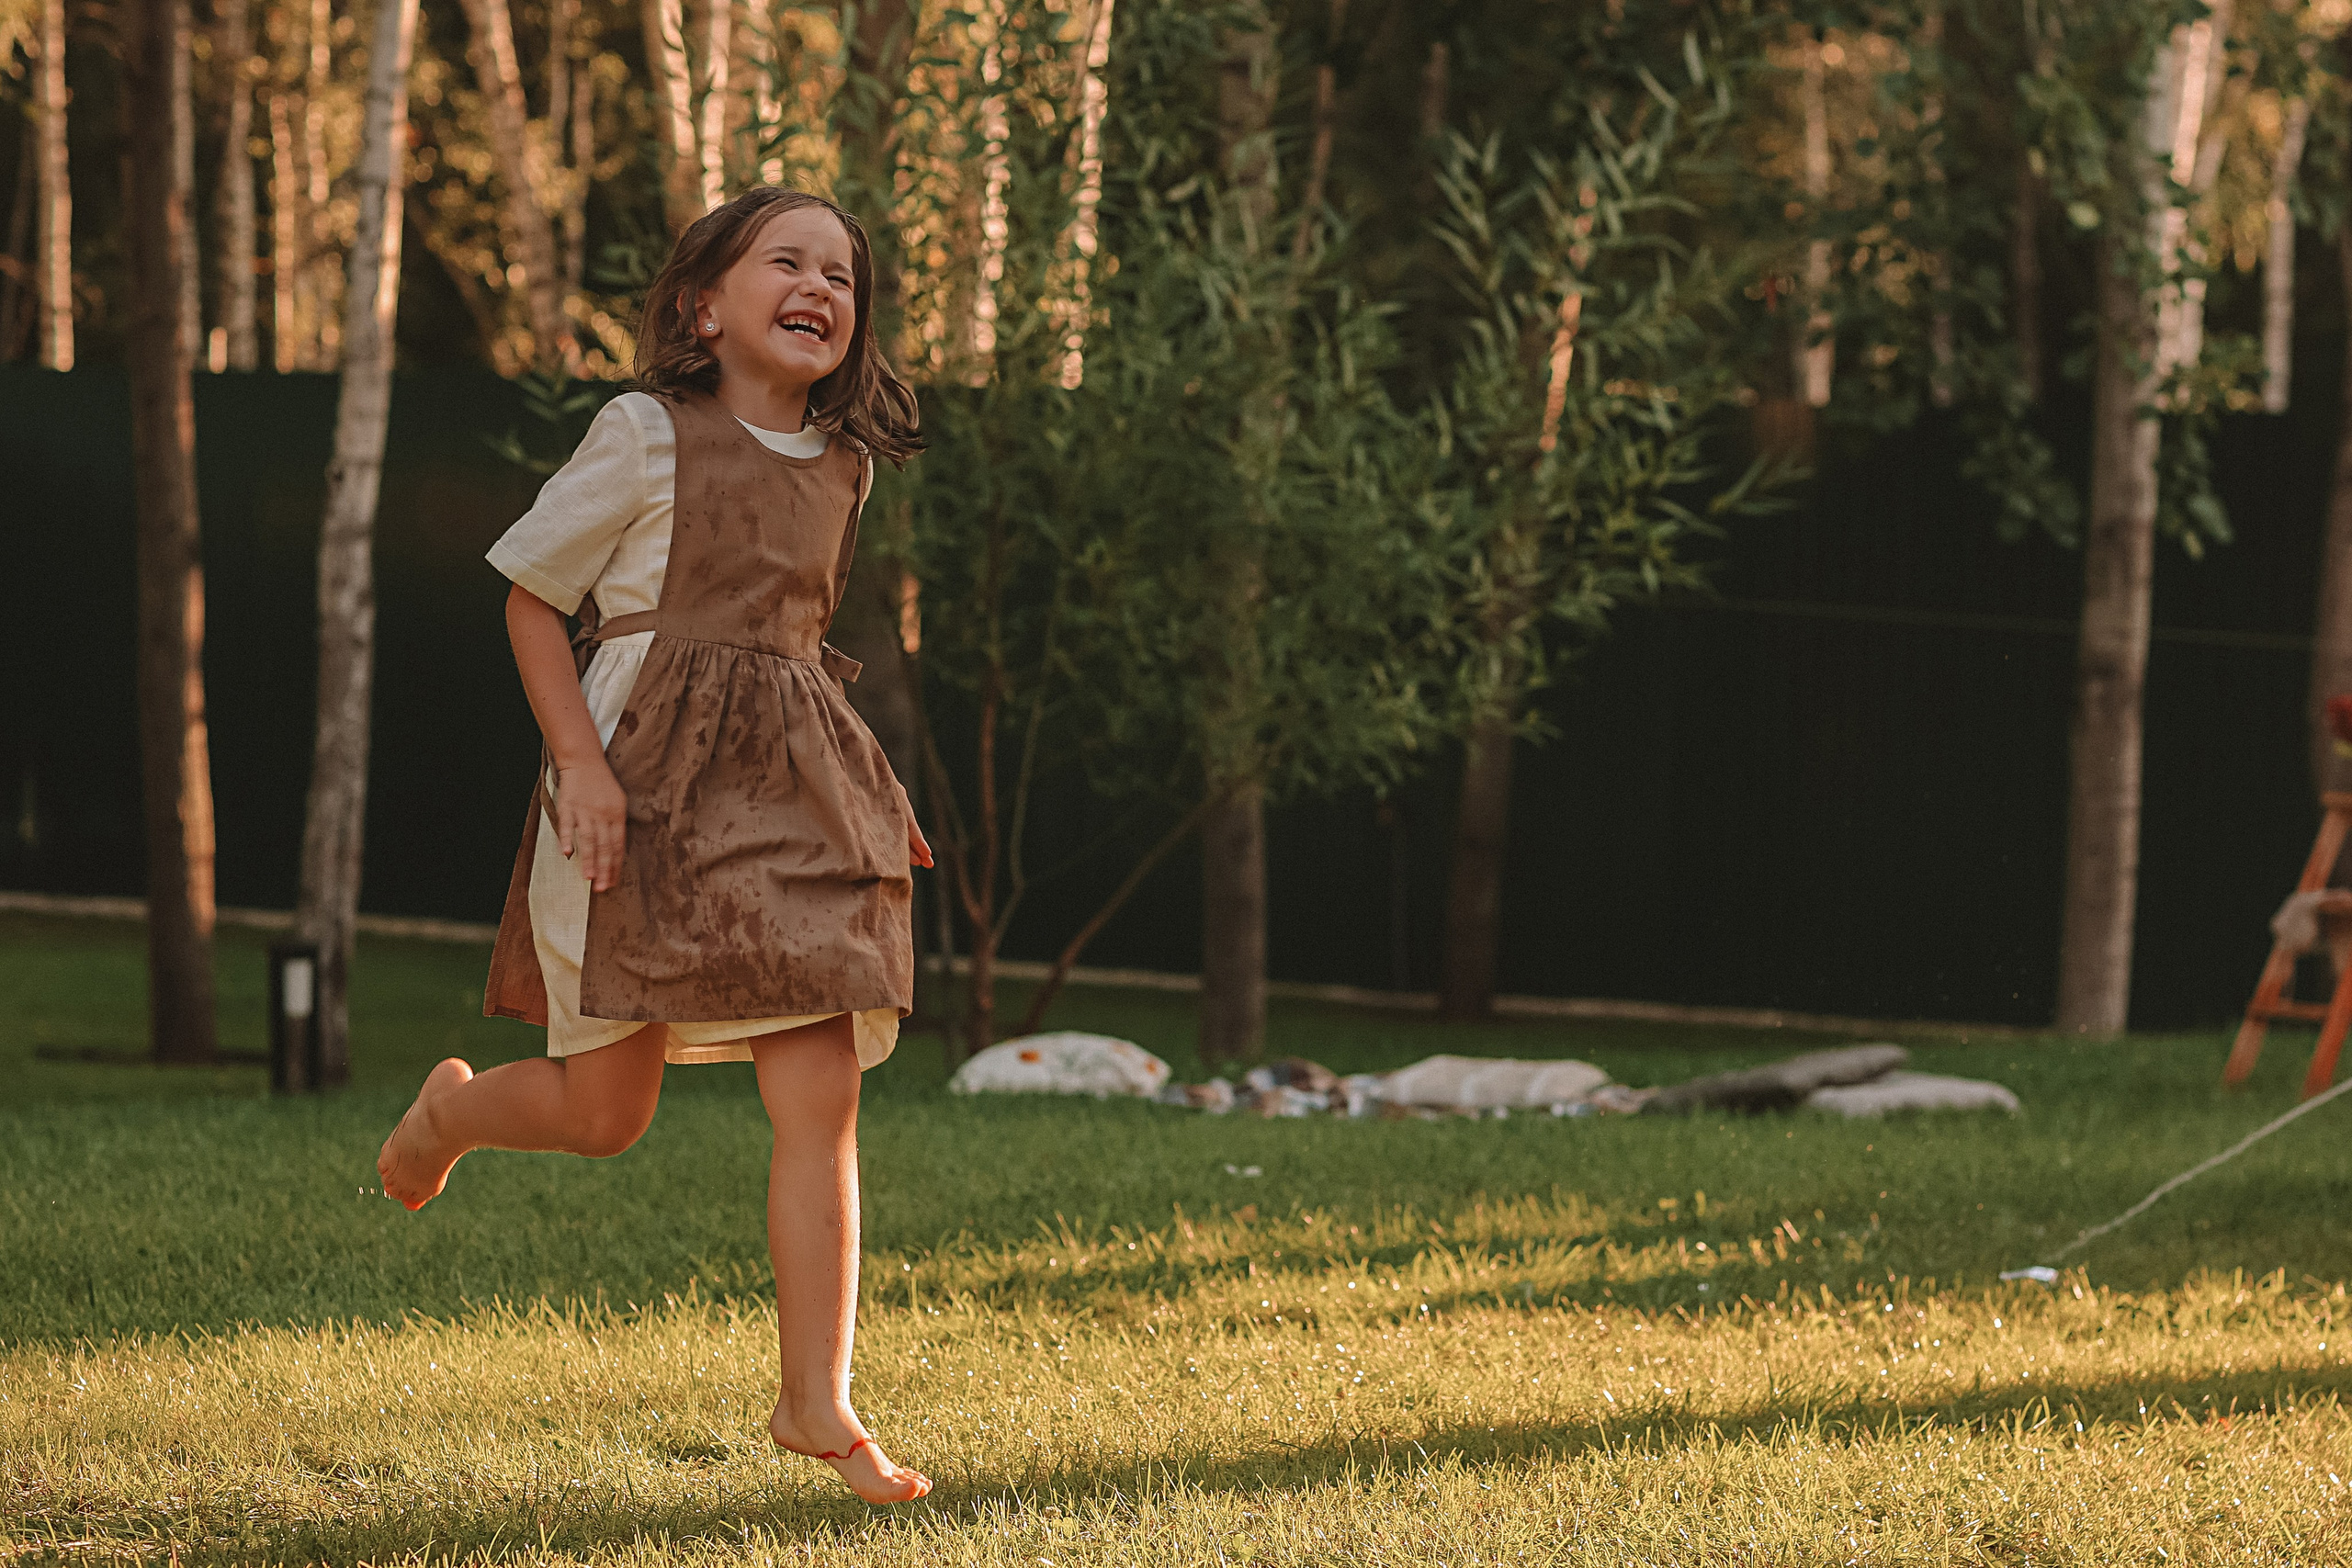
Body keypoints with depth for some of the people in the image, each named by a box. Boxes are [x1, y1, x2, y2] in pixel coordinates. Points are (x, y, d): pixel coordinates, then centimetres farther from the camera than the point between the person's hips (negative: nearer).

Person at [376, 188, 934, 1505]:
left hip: (793, 786, 5)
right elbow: (531, 590, -1)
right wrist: (582, 759, -12)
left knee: (823, 1100, -8)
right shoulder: (649, 436, -6)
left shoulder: (843, 465, 12)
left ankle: (818, 1402, -4)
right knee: (604, 1114, 4)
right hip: (644, 782, -5)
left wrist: (868, 794, 19)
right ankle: (450, 1113, 40)